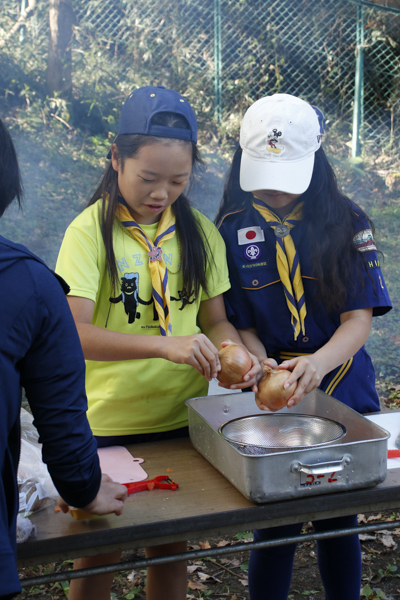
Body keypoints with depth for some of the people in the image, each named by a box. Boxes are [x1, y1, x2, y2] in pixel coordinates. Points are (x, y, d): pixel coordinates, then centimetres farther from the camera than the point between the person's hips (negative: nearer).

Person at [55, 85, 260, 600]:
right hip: (107, 423, -3)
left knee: (171, 548, 18)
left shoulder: (200, 233, 1)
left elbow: (214, 318, 8)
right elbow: (73, 333, -22)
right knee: (99, 555, 13)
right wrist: (165, 345, -35)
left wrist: (233, 351, -15)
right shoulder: (90, 231, -13)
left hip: (182, 420, 4)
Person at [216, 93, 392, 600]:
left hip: (343, 391, 1)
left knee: (339, 521, 14)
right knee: (277, 527, 6)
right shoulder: (231, 229, -2)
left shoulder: (347, 222, -3)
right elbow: (238, 322, 0)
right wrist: (262, 365, -20)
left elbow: (360, 316, -9)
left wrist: (319, 361, -28)